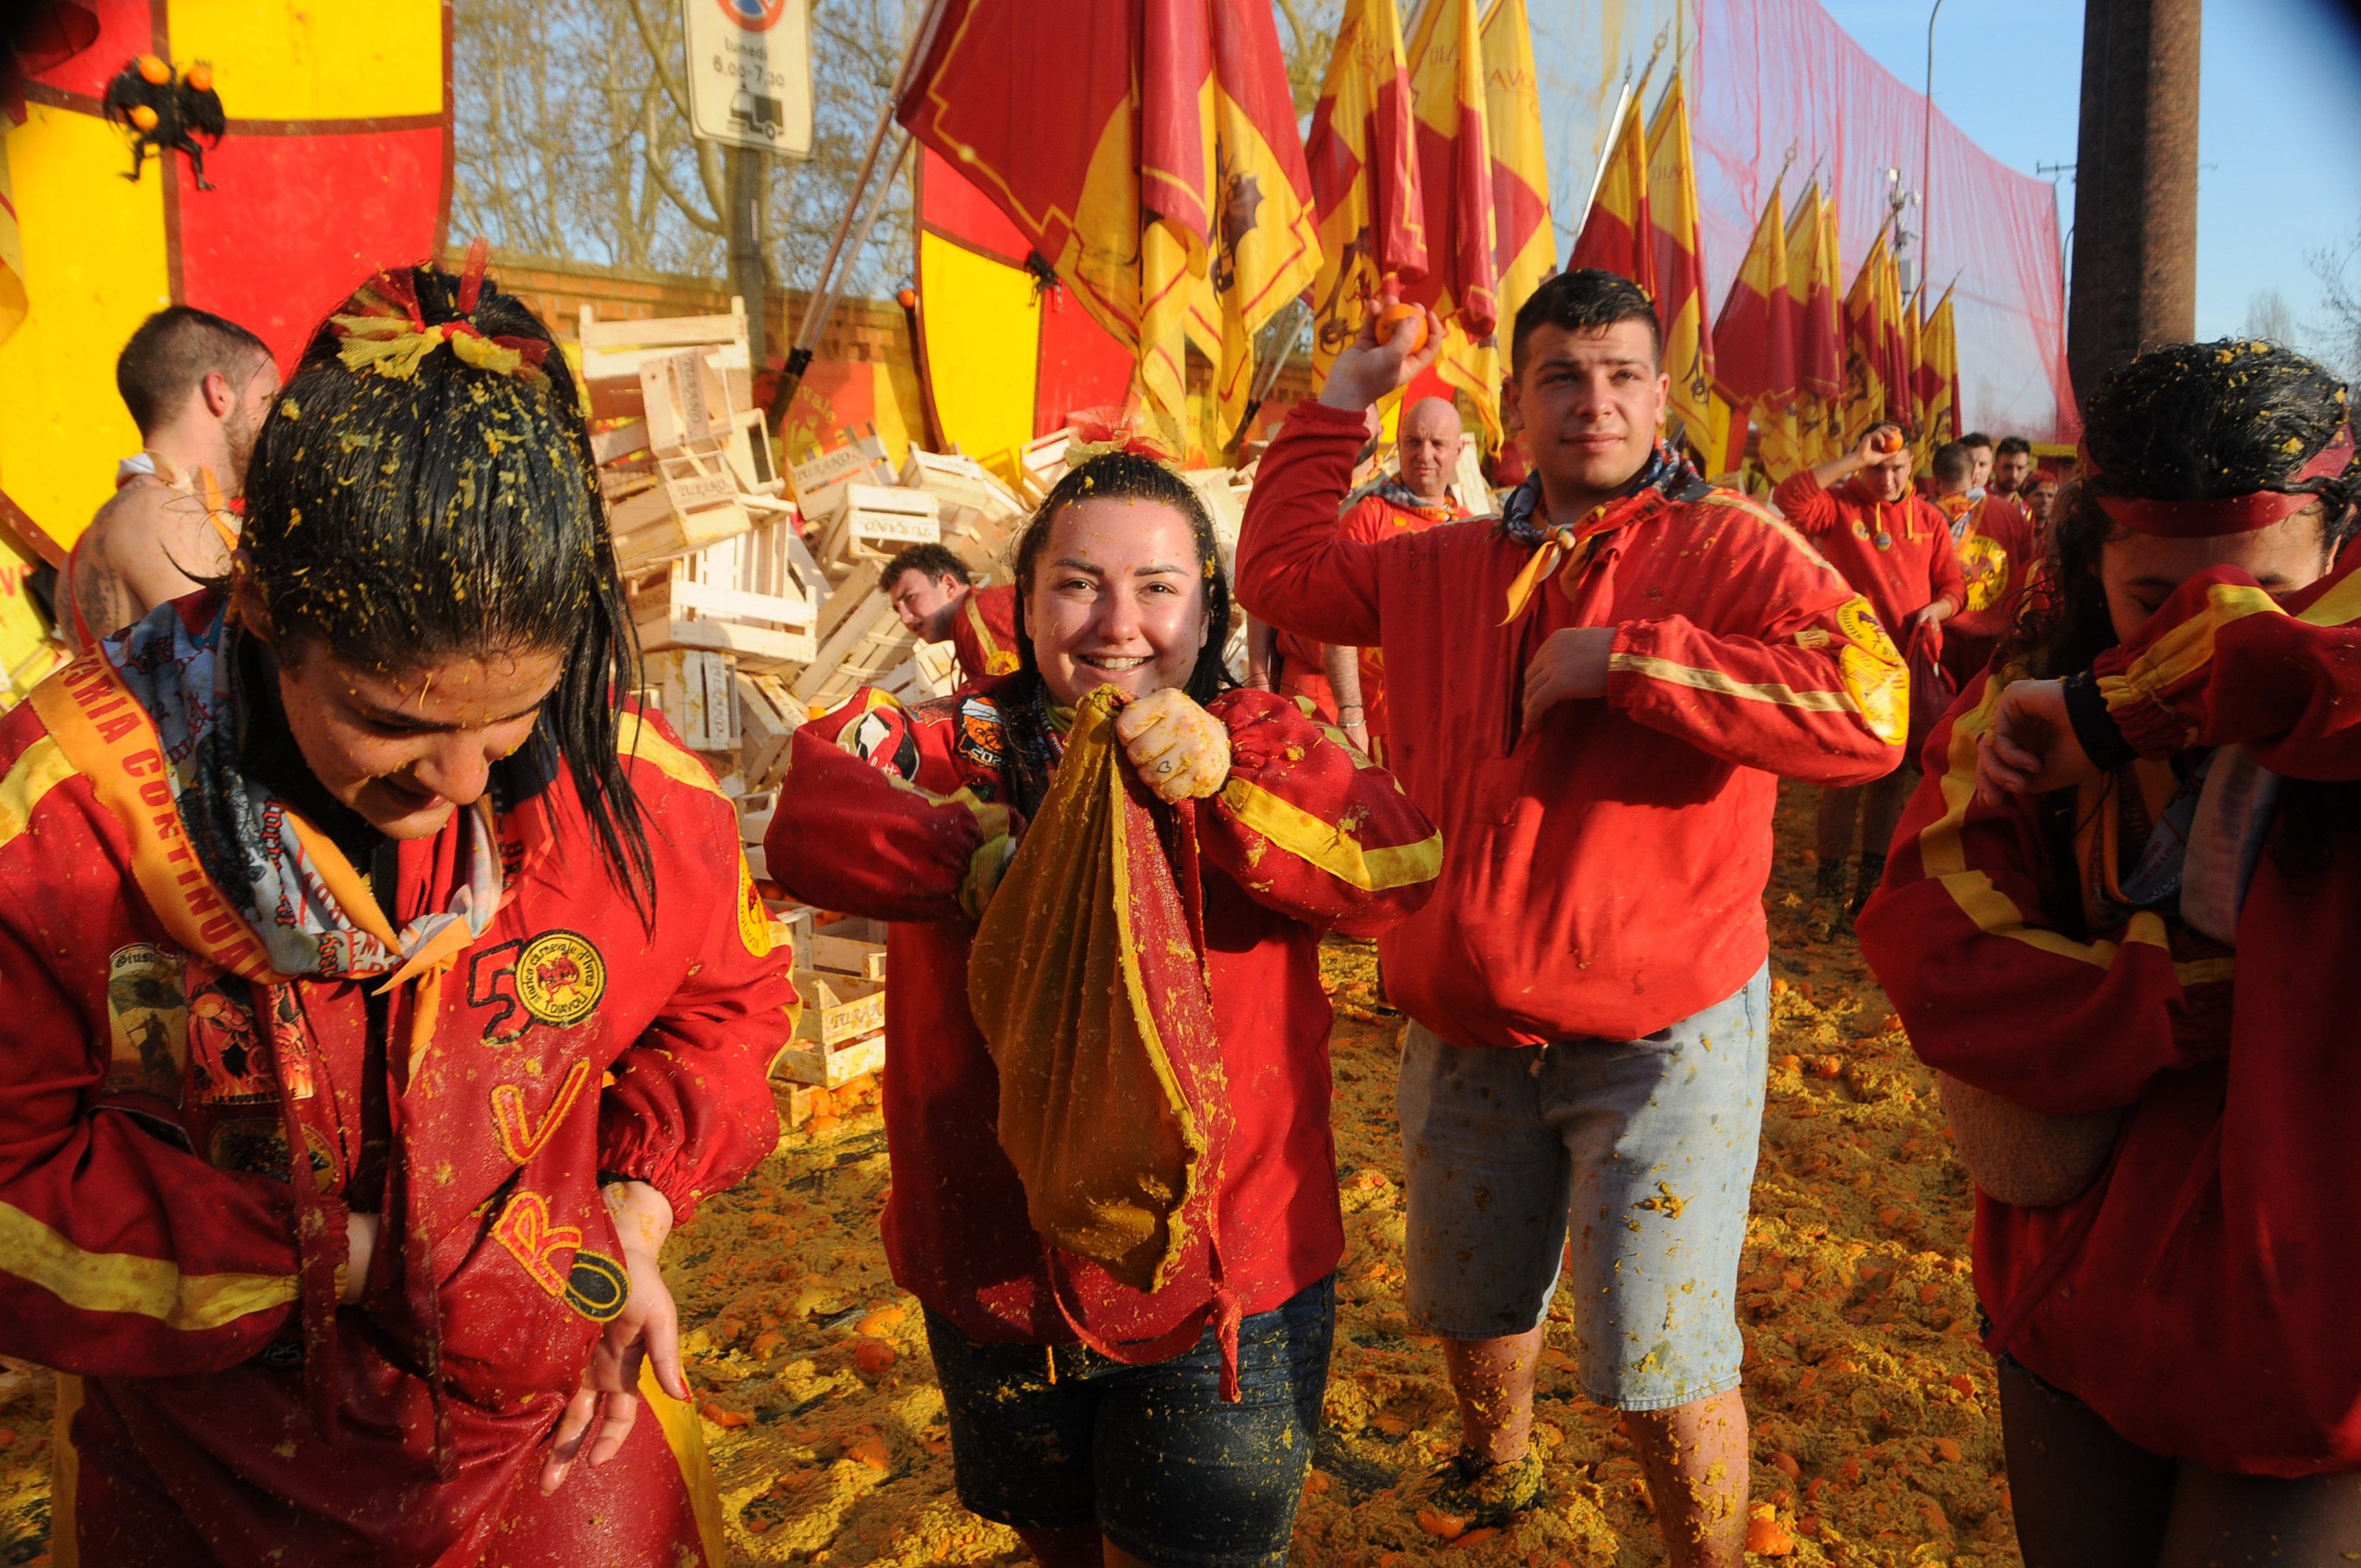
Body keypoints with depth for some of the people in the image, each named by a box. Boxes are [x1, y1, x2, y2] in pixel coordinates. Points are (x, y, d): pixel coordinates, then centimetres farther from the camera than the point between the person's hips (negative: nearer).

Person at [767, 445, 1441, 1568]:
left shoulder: (1259, 740, -4)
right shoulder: (959, 743, -2)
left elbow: (1401, 868, -20)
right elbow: (807, 821, -20)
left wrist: (1230, 785, -34)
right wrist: (997, 859, -32)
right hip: (995, 1267, 2)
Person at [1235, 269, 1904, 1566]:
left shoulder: (1724, 547, -10)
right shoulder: (1444, 567, 7)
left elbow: (1866, 707, -26)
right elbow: (1277, 571, 18)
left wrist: (1620, 660, -27)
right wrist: (1333, 412, 13)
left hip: (1661, 1033, -5)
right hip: (1466, 1026, 6)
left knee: (1662, 1365, 3)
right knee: (1471, 1304, 26)